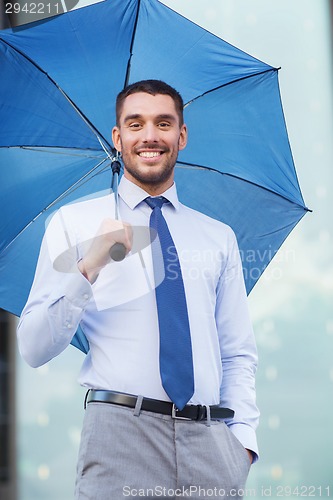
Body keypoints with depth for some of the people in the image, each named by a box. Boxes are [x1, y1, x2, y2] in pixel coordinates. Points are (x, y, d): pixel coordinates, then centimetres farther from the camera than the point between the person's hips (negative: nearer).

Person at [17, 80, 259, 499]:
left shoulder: (219, 238, 17)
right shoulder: (74, 223, 8)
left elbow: (239, 354, 15)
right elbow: (33, 350, 1)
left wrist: (243, 438, 1)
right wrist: (88, 268, -11)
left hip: (211, 441, 3)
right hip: (121, 430, -2)